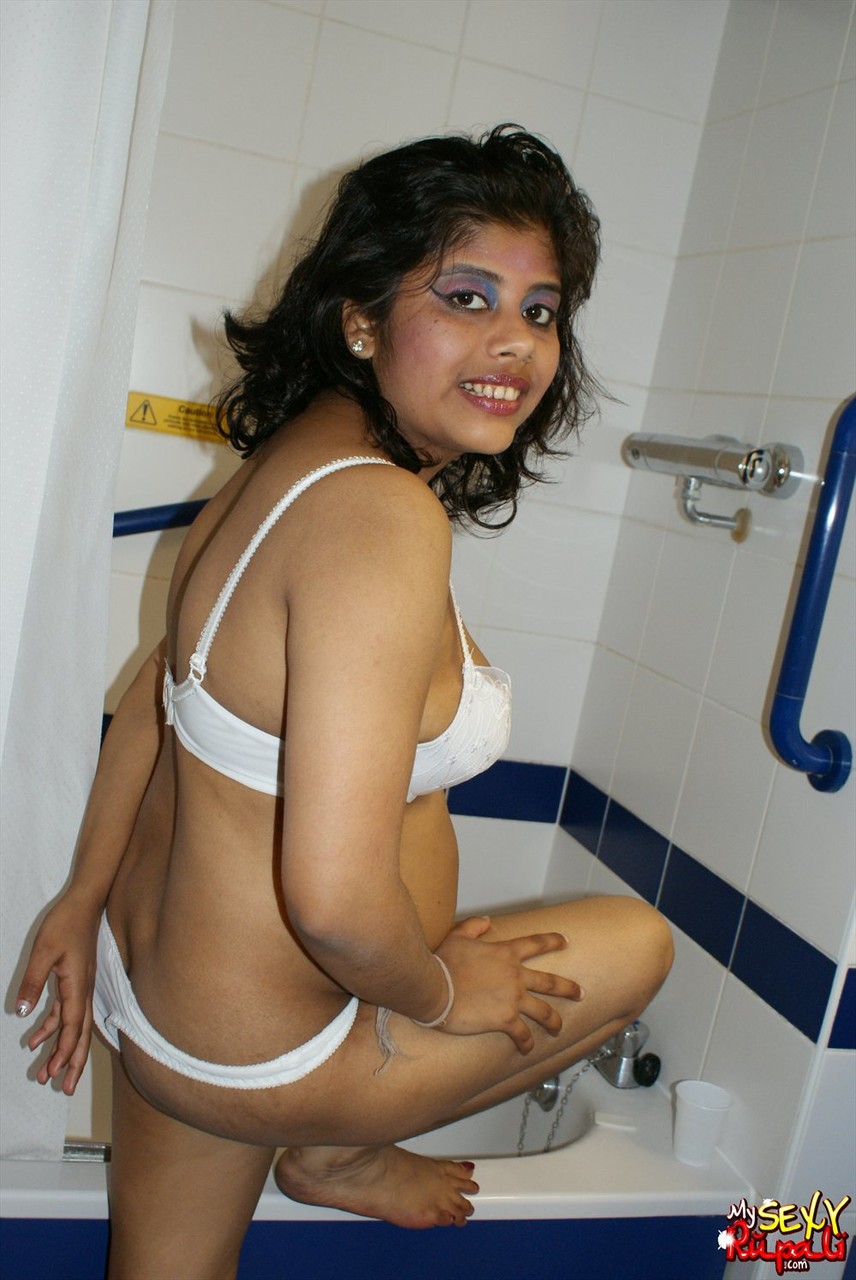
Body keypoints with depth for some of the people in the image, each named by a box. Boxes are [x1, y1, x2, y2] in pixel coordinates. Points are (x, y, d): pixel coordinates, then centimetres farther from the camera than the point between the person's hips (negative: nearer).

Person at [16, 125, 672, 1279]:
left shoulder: (303, 455, 0)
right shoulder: (381, 517, -30)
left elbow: (159, 696, 9)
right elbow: (337, 897, -36)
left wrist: (88, 900, 18)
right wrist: (444, 992, -14)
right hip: (262, 1050, -8)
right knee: (635, 939, 12)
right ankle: (336, 1152, 24)